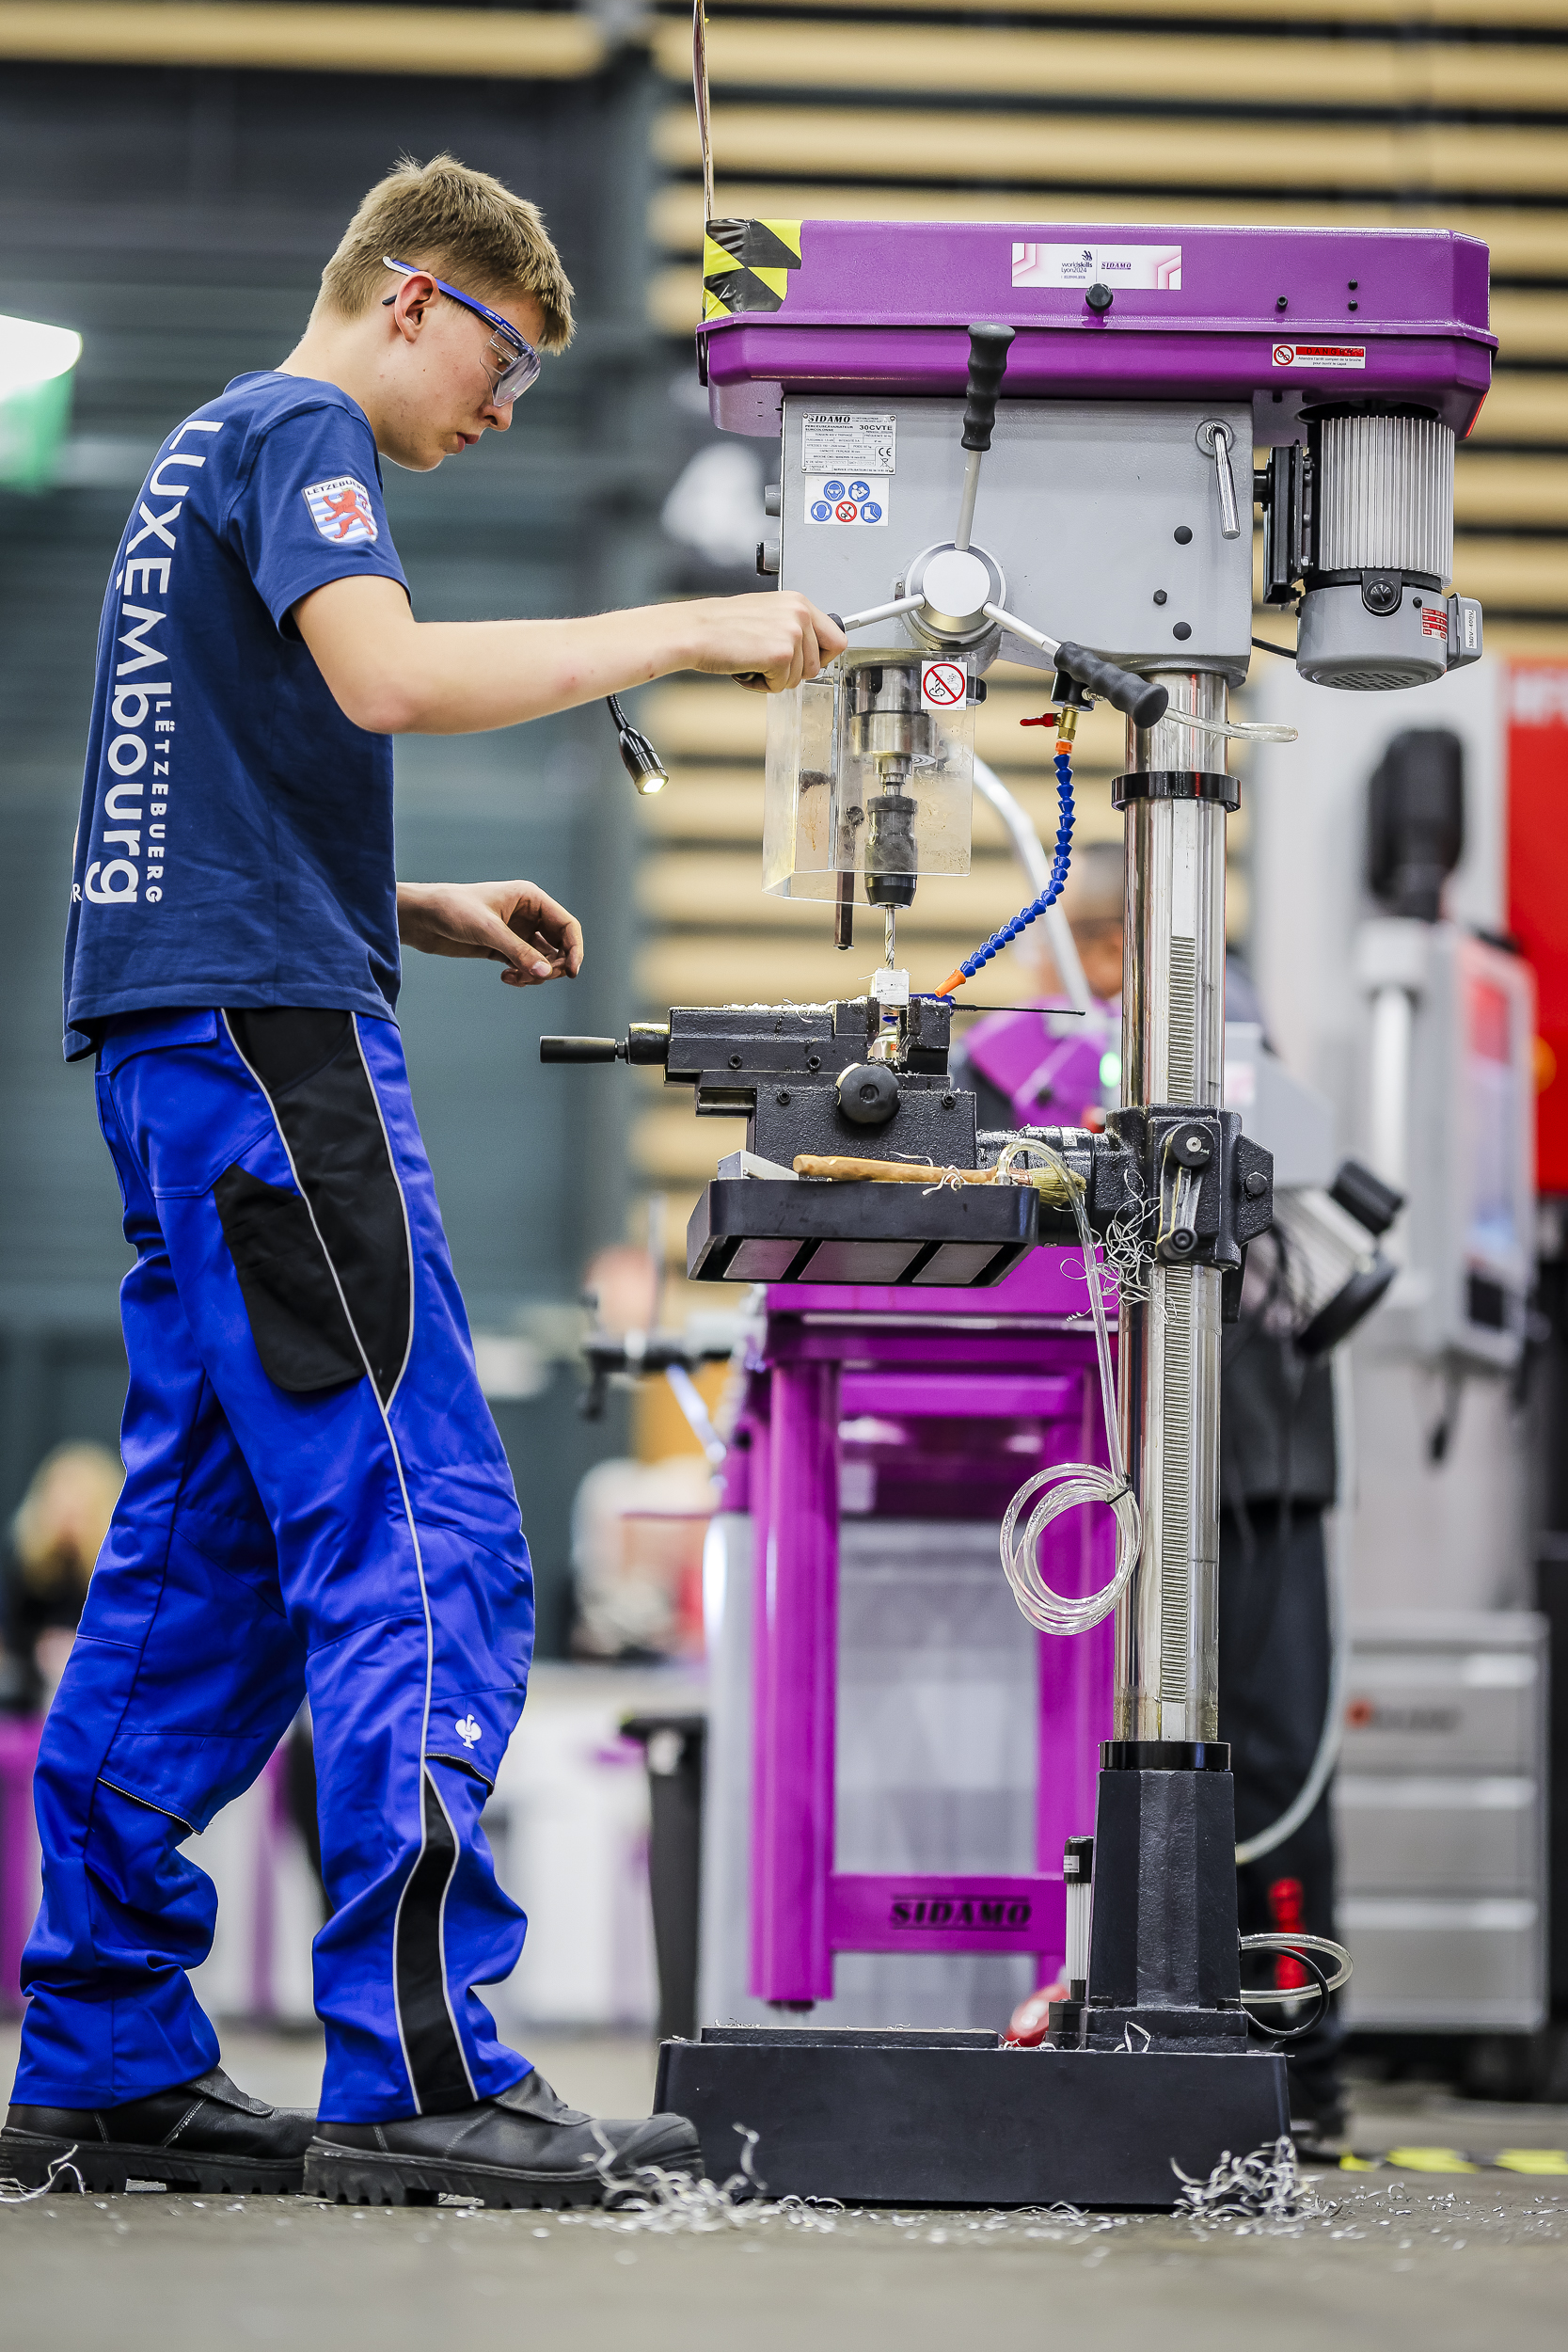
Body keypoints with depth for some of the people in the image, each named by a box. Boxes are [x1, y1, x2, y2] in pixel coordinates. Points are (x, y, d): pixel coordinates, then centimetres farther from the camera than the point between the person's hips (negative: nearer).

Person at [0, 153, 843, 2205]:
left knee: (203, 1560, 9)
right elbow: (389, 672, -23)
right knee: (421, 1546, -12)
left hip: (182, 1036, 10)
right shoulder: (299, 432, -4)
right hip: (267, 1035, -10)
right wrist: (690, 630, -17)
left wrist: (432, 916, 17)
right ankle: (420, 2077, -15)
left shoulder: (212, 450, 26)